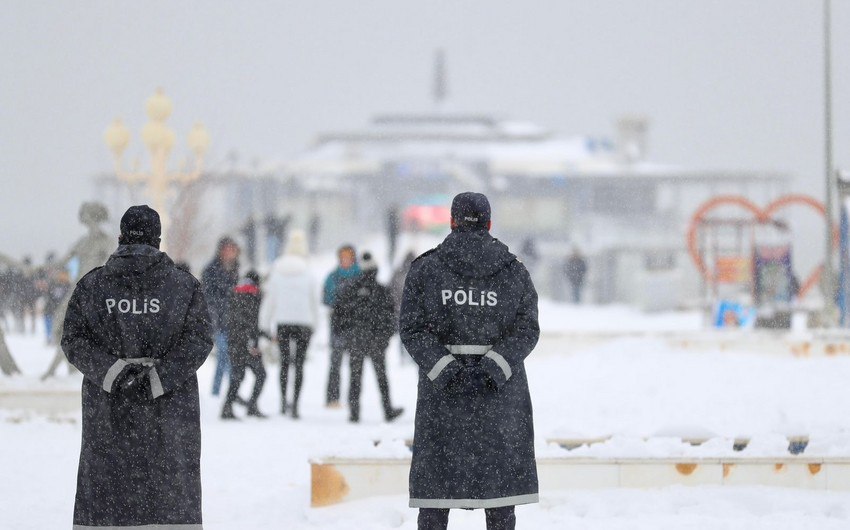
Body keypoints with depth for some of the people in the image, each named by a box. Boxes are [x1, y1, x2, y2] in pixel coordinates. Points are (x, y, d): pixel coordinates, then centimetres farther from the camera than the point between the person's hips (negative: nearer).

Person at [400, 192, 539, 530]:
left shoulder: (425, 269, 0)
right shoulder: (513, 271, 3)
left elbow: (413, 328, -7)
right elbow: (525, 329, -6)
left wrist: (446, 368, -13)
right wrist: (491, 367, -13)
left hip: (442, 389, 0)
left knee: (435, 476, 3)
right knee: (499, 473, 6)